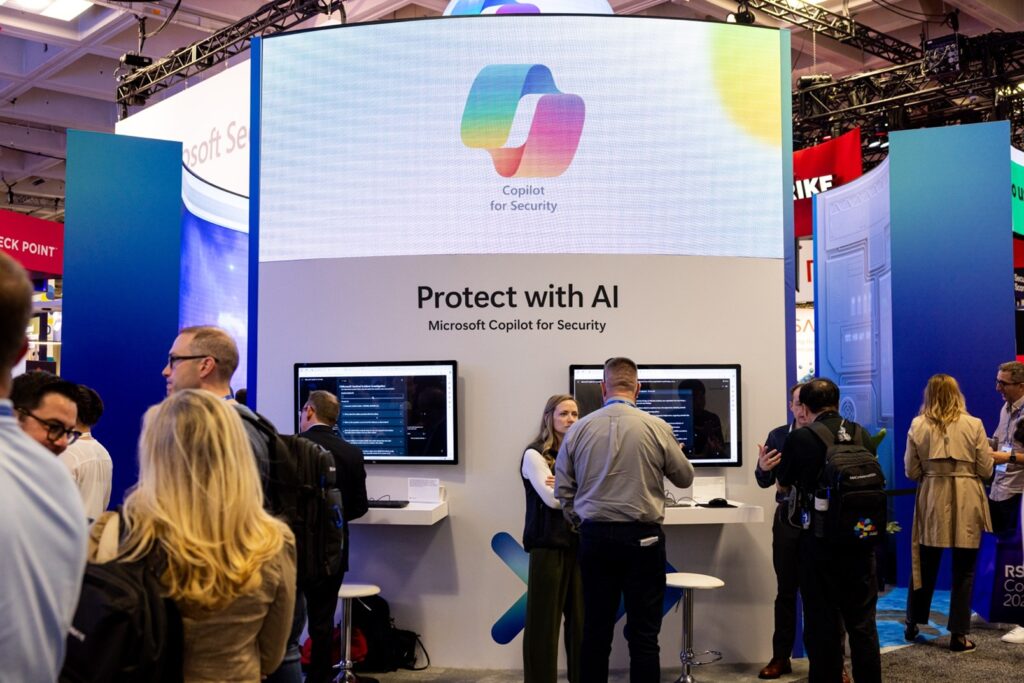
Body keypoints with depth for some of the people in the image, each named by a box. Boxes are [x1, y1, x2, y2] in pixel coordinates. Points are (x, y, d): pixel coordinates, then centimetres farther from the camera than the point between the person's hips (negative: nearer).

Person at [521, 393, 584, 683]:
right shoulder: (534, 454, -3)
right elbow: (553, 499, -13)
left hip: (579, 542, 5)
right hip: (550, 544, -5)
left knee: (580, 617, 6)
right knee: (545, 619, 2)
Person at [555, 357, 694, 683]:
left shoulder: (578, 429, -1)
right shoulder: (657, 428, -6)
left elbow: (562, 490, 4)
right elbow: (684, 478, 7)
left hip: (595, 536, 2)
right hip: (642, 537, -2)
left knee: (595, 630, 9)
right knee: (643, 634, 3)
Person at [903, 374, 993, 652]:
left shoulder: (918, 426, -2)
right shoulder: (973, 425, -6)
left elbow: (911, 472, 0)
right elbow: (985, 470, -3)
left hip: (932, 502, 2)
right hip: (966, 504, -2)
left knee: (925, 566, 15)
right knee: (963, 571, 6)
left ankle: (913, 625, 27)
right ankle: (958, 635, 8)